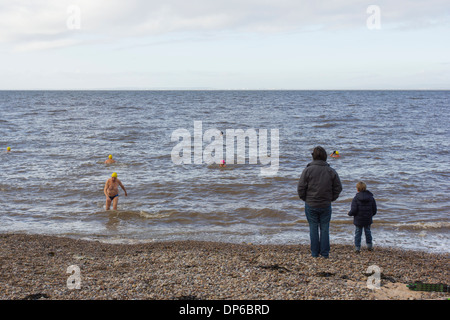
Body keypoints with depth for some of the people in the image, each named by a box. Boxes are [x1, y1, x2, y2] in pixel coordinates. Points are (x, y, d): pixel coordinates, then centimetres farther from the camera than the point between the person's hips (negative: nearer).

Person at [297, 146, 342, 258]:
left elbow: (301, 188, -9)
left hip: (311, 205, -1)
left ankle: (315, 253, 12)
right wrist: (331, 198, 13)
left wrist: (305, 199, 7)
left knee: (313, 228, 8)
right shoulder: (331, 171, -2)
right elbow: (338, 188, 3)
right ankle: (325, 253, 11)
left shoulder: (307, 170, -9)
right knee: (324, 228, 9)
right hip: (326, 205, 2)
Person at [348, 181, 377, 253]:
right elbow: (374, 210, 2)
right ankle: (369, 246, 28)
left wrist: (349, 213, 2)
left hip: (358, 220, -3)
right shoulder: (371, 198, -2)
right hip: (368, 220, 3)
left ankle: (357, 248, 8)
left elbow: (353, 210, -18)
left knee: (358, 233, 7)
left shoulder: (355, 199, -15)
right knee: (368, 232, 20)